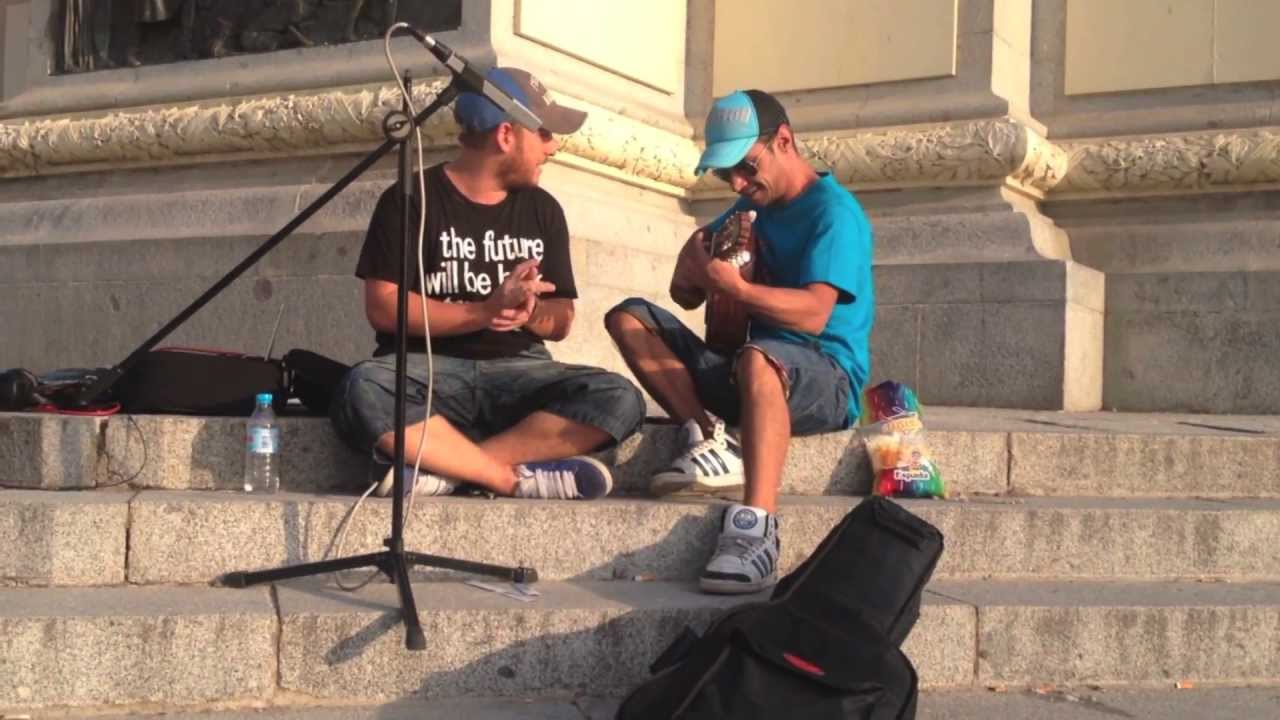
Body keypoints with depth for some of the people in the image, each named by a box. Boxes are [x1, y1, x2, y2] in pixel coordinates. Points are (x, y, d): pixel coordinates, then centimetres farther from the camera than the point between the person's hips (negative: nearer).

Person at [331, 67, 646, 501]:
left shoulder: (542, 209, 14)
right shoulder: (412, 200, 0)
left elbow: (561, 322, 15)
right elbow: (383, 308, -8)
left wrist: (528, 312, -9)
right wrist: (485, 312, -17)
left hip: (518, 370, 4)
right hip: (430, 367, -4)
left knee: (620, 399, -25)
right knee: (362, 392, -37)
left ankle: (445, 468, -29)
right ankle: (521, 478, -27)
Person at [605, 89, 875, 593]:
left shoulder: (833, 212, -8)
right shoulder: (752, 207, 17)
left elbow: (813, 313, -25)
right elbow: (686, 296, 16)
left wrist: (729, 284, -35)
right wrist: (696, 257, -7)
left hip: (827, 381, -8)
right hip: (742, 379, 8)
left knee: (757, 358, -43)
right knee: (629, 317, -2)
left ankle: (755, 530, -51)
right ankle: (709, 438, -21)